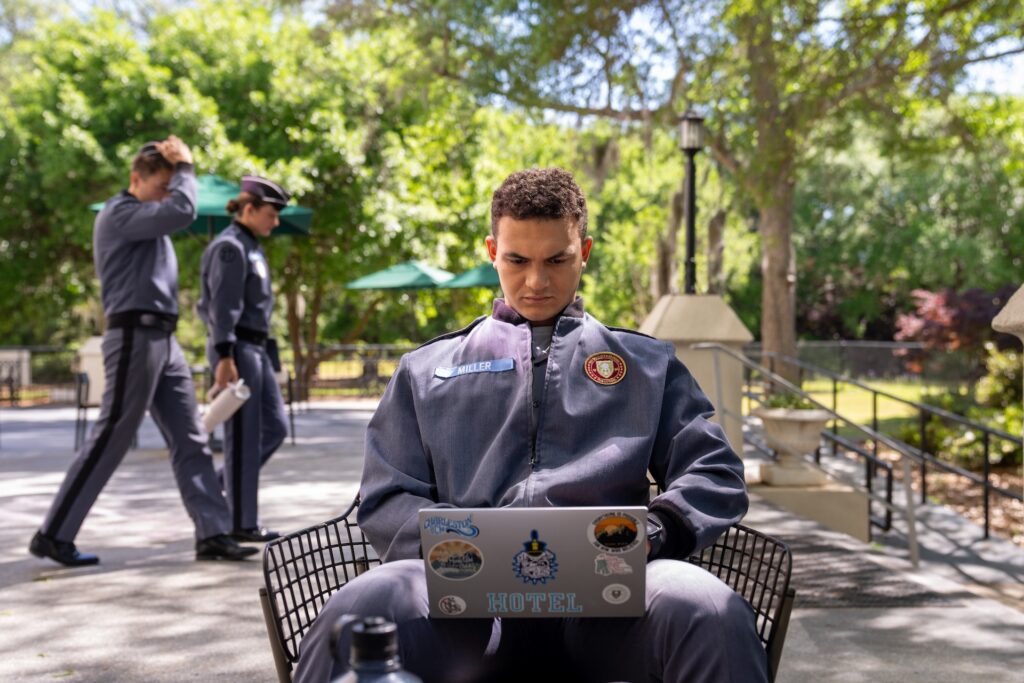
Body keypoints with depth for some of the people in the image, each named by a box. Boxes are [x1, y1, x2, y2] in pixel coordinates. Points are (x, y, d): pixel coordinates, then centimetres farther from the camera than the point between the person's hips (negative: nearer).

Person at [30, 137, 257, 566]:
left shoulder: (150, 222, 22)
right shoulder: (119, 214, -9)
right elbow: (183, 211, -19)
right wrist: (185, 166, -7)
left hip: (164, 339, 10)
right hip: (135, 338, -9)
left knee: (190, 439, 4)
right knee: (110, 439, -6)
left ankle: (212, 534, 5)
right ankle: (53, 535, 4)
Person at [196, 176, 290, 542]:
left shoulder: (250, 247, 18)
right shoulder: (230, 247, -12)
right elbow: (222, 306, -19)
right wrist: (225, 357, -25)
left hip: (256, 348, 10)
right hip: (236, 349, -10)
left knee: (275, 427, 10)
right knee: (244, 437, -4)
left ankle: (220, 485, 20)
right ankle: (242, 523, 4)